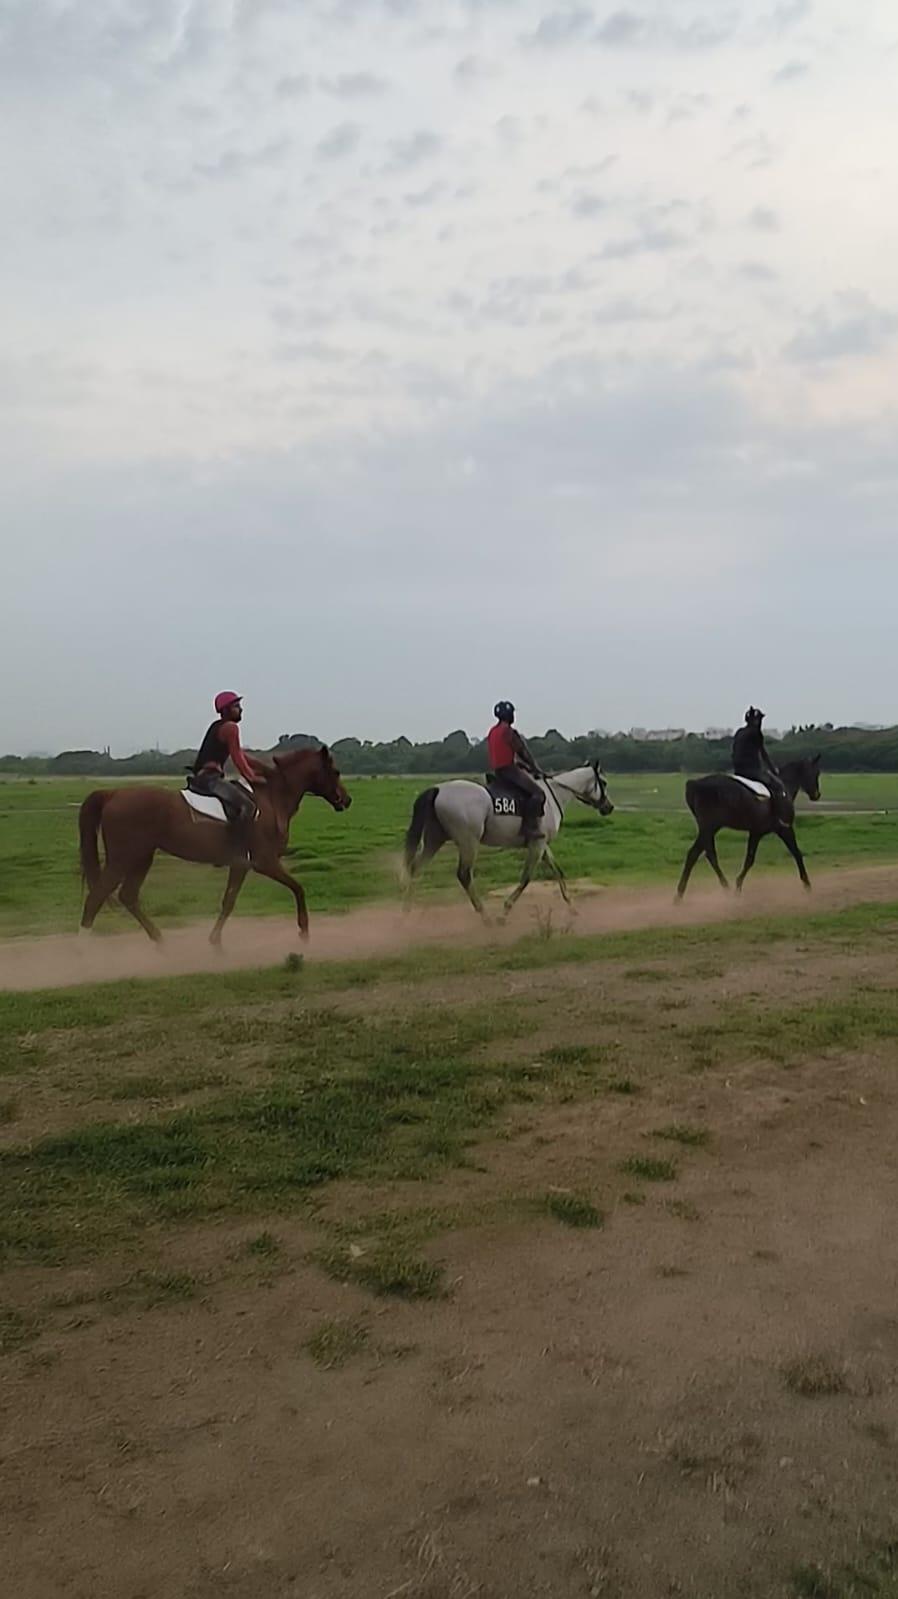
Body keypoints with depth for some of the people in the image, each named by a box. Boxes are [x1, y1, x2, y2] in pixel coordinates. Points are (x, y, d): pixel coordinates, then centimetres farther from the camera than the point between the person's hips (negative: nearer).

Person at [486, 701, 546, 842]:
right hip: (509, 770, -10)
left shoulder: (492, 731, 16)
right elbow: (522, 752, -6)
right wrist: (535, 769, 8)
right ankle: (529, 828, -23)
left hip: (497, 771, 10)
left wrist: (527, 767, 22)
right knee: (537, 793, -15)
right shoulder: (509, 731, -12)